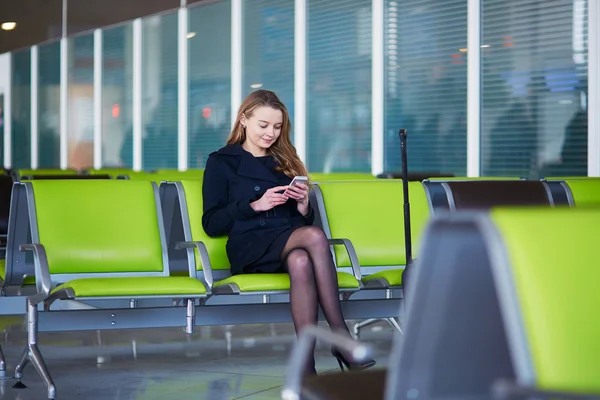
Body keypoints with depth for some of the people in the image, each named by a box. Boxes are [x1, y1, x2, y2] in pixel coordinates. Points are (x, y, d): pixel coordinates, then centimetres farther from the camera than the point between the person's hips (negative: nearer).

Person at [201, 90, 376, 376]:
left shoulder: (286, 162, 27)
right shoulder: (221, 163, 15)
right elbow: (211, 224, 3)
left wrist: (303, 205, 1)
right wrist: (255, 205, -8)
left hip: (289, 248, 4)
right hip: (250, 247, -3)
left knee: (301, 262, -38)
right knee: (315, 236, -35)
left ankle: (307, 364, -47)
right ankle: (341, 338, -38)